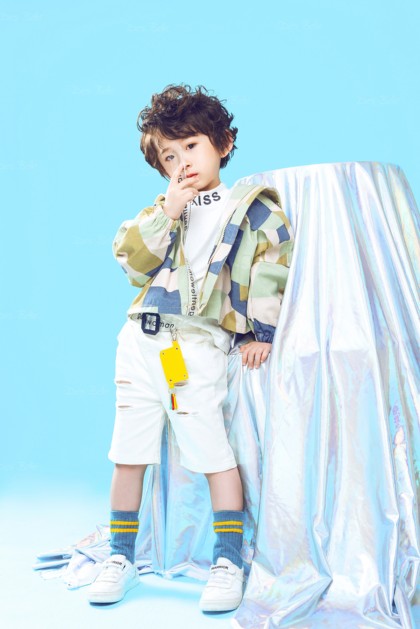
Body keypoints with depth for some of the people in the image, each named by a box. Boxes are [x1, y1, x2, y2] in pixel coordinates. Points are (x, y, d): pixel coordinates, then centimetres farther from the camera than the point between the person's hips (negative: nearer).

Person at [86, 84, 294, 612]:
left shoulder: (253, 209, 5)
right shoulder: (162, 210, 15)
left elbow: (275, 269, 0)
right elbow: (131, 264, 3)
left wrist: (263, 331, -4)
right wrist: (168, 211, -4)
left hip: (199, 346, -4)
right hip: (140, 340, 4)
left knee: (213, 453, -6)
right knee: (129, 453, 8)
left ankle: (228, 562, 8)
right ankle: (121, 557, 21)